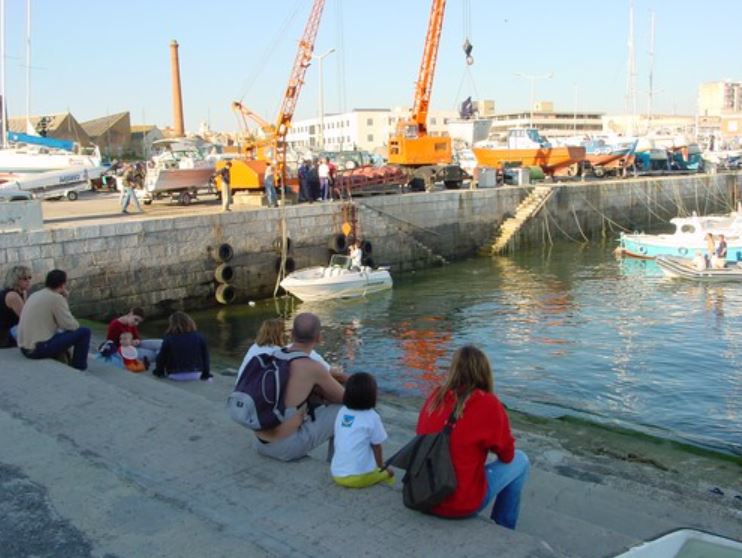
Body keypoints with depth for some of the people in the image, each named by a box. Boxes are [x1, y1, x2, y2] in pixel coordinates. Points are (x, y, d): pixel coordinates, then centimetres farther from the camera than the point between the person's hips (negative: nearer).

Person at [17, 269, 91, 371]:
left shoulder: (35, 295, 13)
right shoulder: (56, 297, -14)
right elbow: (71, 326, -12)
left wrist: (64, 298, 11)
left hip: (25, 348, 9)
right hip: (40, 348, -9)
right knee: (84, 332, -3)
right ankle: (78, 369, 7)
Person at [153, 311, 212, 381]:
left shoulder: (168, 339, -13)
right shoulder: (199, 337, -7)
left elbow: (161, 358, -6)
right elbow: (205, 357, 1)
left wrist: (159, 372, 12)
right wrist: (206, 374, 13)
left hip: (175, 376, 0)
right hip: (196, 375, 1)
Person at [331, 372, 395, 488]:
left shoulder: (342, 411, 5)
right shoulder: (372, 417, -10)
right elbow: (376, 447, -1)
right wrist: (381, 467, 17)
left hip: (336, 473, 5)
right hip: (359, 476, -5)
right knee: (388, 473, 21)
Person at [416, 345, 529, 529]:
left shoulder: (435, 397, -2)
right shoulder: (488, 404, -15)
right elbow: (507, 455, -2)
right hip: (461, 504, -5)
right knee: (520, 460, 16)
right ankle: (503, 530, 27)